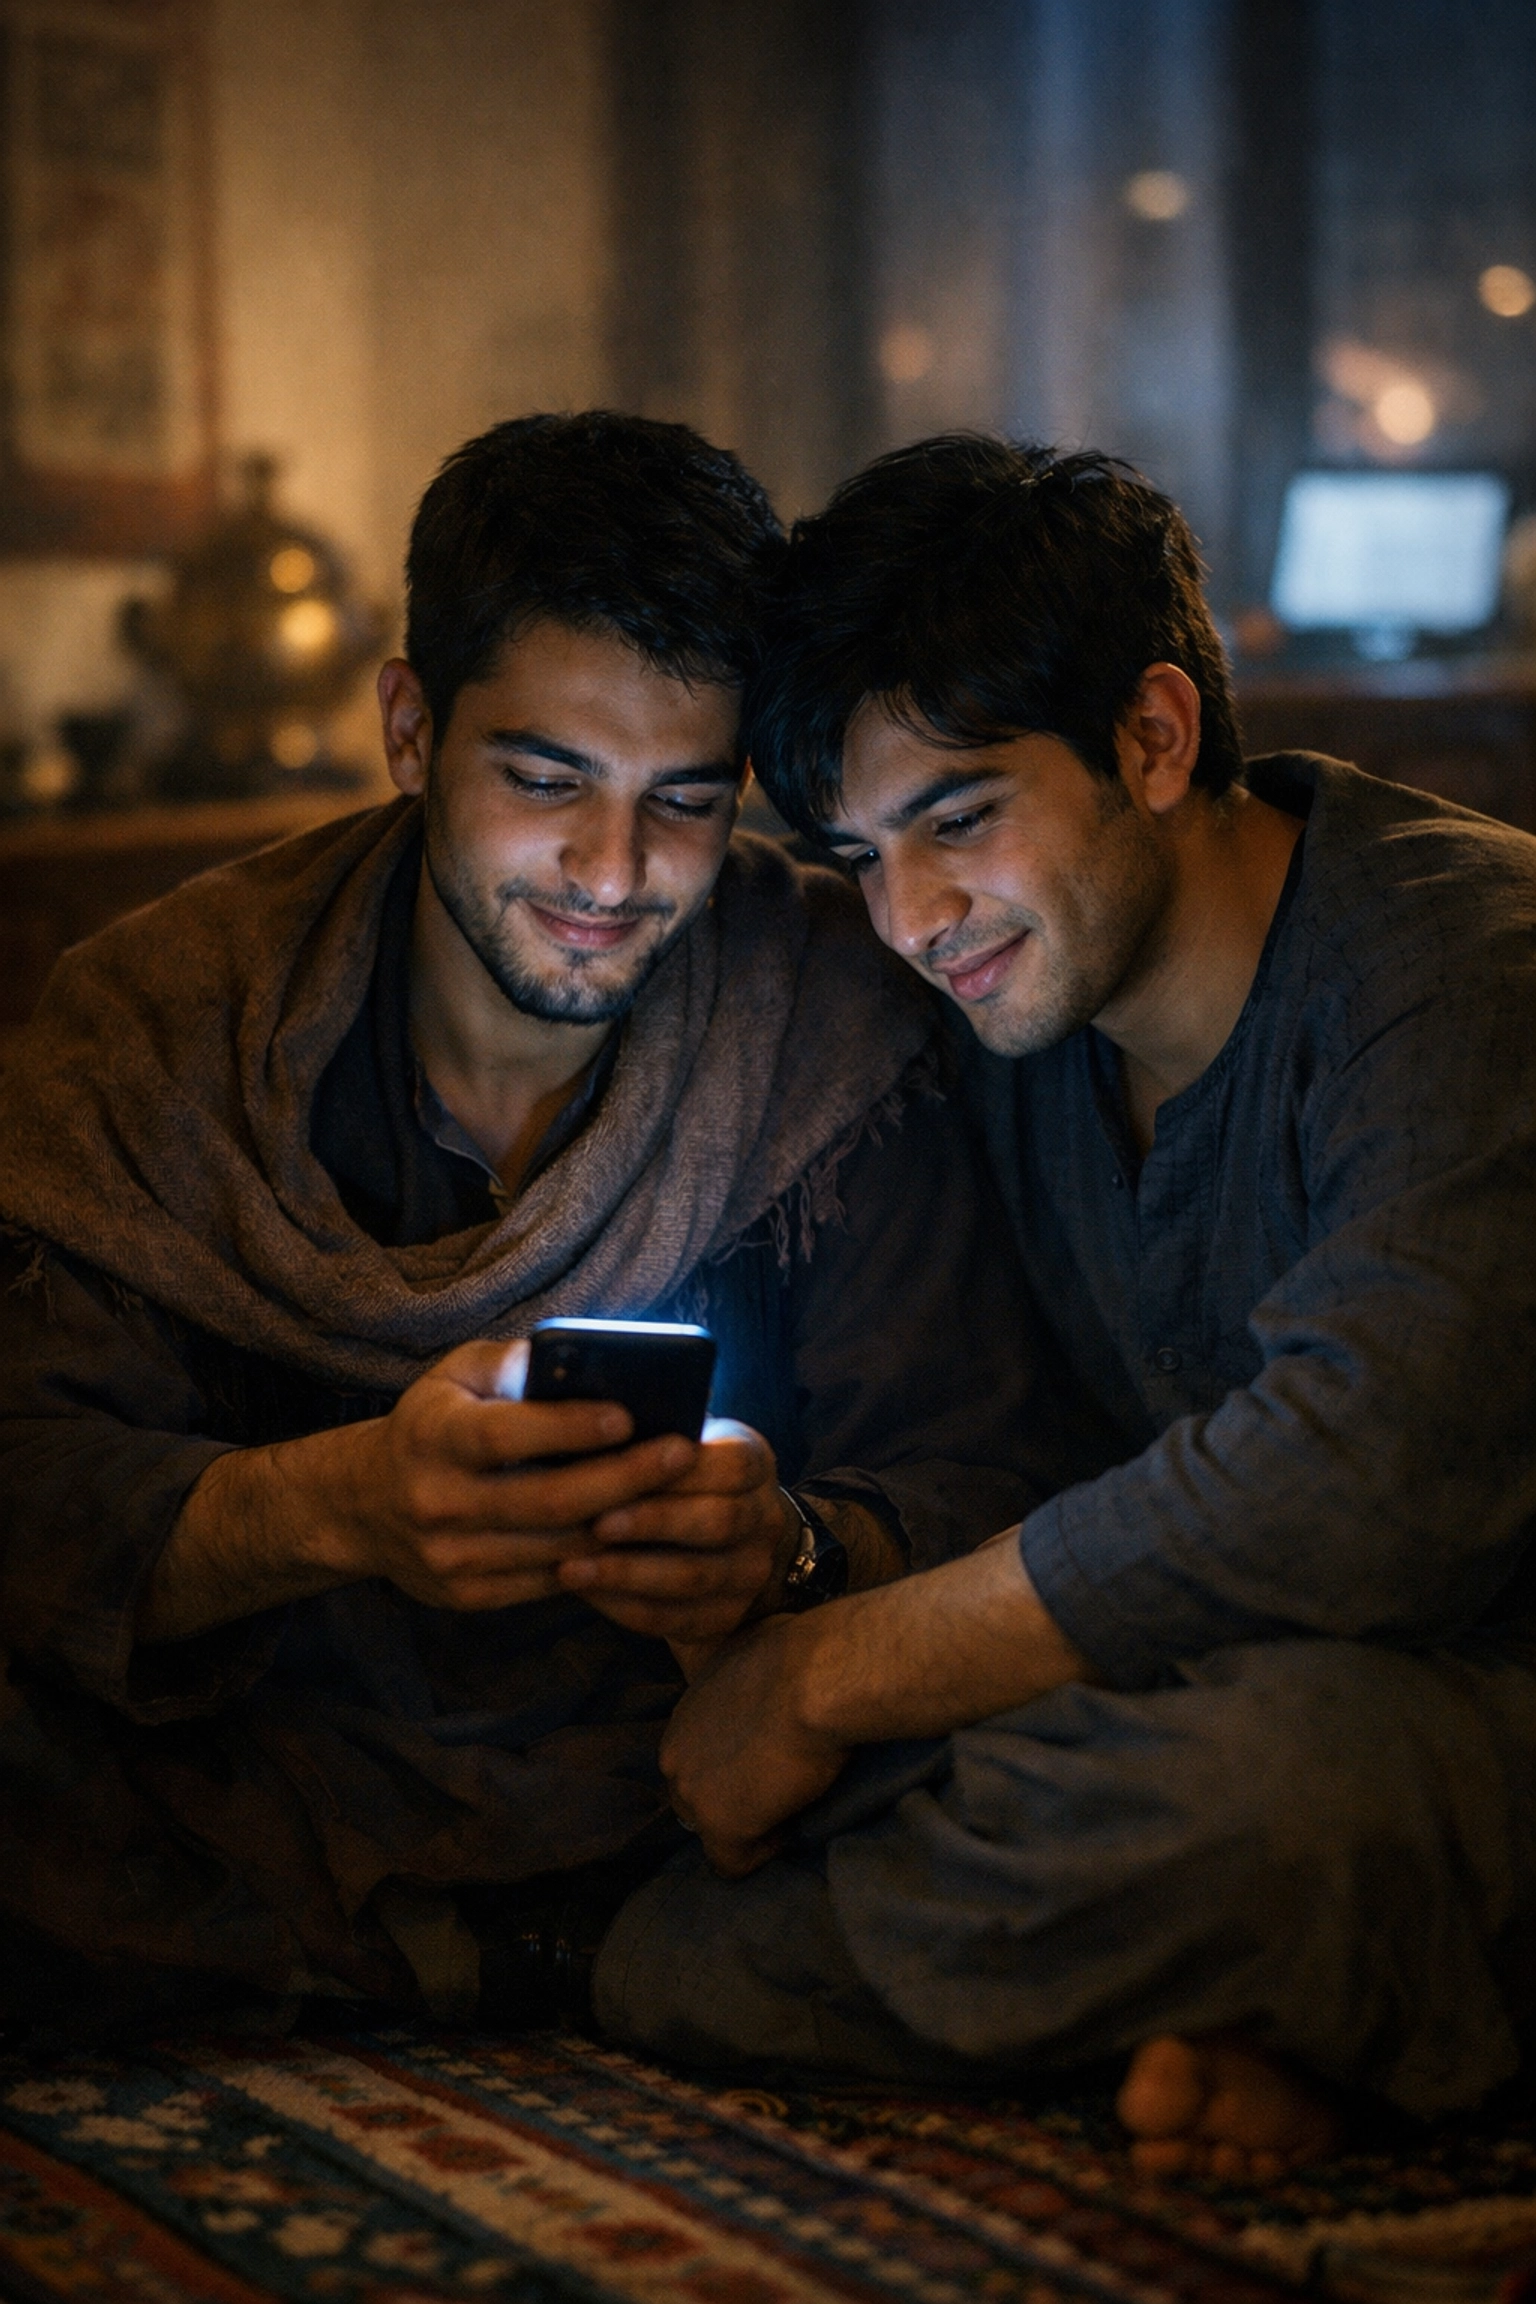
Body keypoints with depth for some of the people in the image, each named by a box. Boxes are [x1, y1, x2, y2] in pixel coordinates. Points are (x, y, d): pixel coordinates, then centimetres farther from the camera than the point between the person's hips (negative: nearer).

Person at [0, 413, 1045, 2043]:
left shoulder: (828, 1022, -4)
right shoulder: (157, 1027, -5)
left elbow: (962, 1487, -5)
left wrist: (786, 1549, -29)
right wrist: (336, 1505, -35)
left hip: (685, 1832, 2)